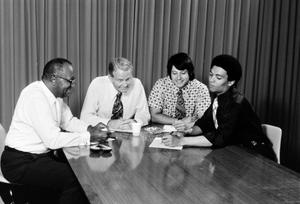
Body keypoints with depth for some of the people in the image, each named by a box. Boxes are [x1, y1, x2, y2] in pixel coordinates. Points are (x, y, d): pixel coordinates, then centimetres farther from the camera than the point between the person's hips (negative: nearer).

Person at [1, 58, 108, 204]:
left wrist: (90, 129, -2)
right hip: (21, 163, -9)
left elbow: (68, 121, 16)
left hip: (43, 154, 9)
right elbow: (53, 140, -28)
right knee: (75, 179, -21)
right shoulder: (36, 96, -23)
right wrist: (89, 137, -21)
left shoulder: (55, 94, 5)